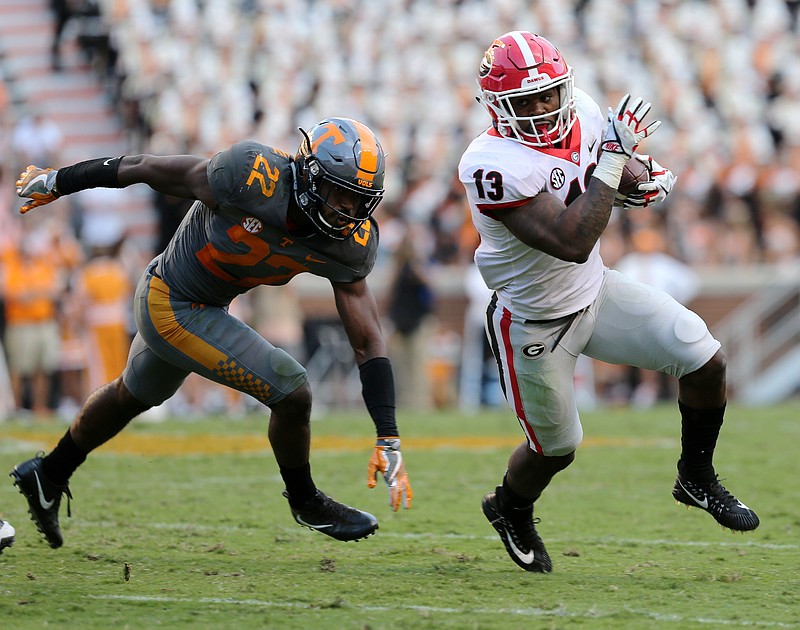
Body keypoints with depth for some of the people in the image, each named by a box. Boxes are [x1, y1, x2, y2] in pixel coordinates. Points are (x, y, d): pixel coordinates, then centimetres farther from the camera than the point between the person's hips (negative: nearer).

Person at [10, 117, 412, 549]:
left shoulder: (350, 244, -16)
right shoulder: (252, 179, -34)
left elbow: (368, 343, -12)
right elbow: (145, 168, -20)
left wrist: (389, 441, -19)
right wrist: (57, 183, -6)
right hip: (172, 309, -7)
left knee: (132, 396, 30)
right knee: (291, 393, -12)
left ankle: (47, 477, 54)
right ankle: (305, 503, 15)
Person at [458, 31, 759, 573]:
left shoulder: (582, 114, -11)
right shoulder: (494, 165, -34)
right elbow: (572, 243, -40)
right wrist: (614, 157, -37)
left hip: (595, 291, 6)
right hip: (536, 324, -6)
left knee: (706, 361, -4)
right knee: (556, 448, 12)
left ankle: (697, 479, 20)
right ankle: (511, 510, 46)